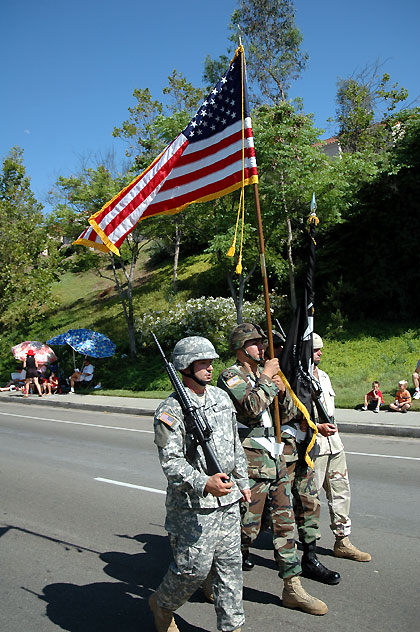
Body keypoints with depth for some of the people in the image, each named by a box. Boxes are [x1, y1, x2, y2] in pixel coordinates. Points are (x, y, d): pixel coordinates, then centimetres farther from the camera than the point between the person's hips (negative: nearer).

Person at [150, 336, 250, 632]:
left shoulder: (221, 397, 7)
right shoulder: (171, 410, -15)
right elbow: (171, 462, -20)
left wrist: (242, 481, 18)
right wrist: (204, 484, -33)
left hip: (228, 500, 6)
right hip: (193, 505, -6)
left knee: (230, 564, 13)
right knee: (194, 568, 2)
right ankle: (162, 605, 32)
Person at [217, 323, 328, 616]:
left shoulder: (265, 373, 14)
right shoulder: (231, 377, -10)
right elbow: (252, 408, -27)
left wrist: (282, 390, -2)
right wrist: (266, 378, -16)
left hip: (276, 460, 8)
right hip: (251, 464, -7)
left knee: (285, 523, 12)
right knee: (247, 528, 2)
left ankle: (293, 587, 23)